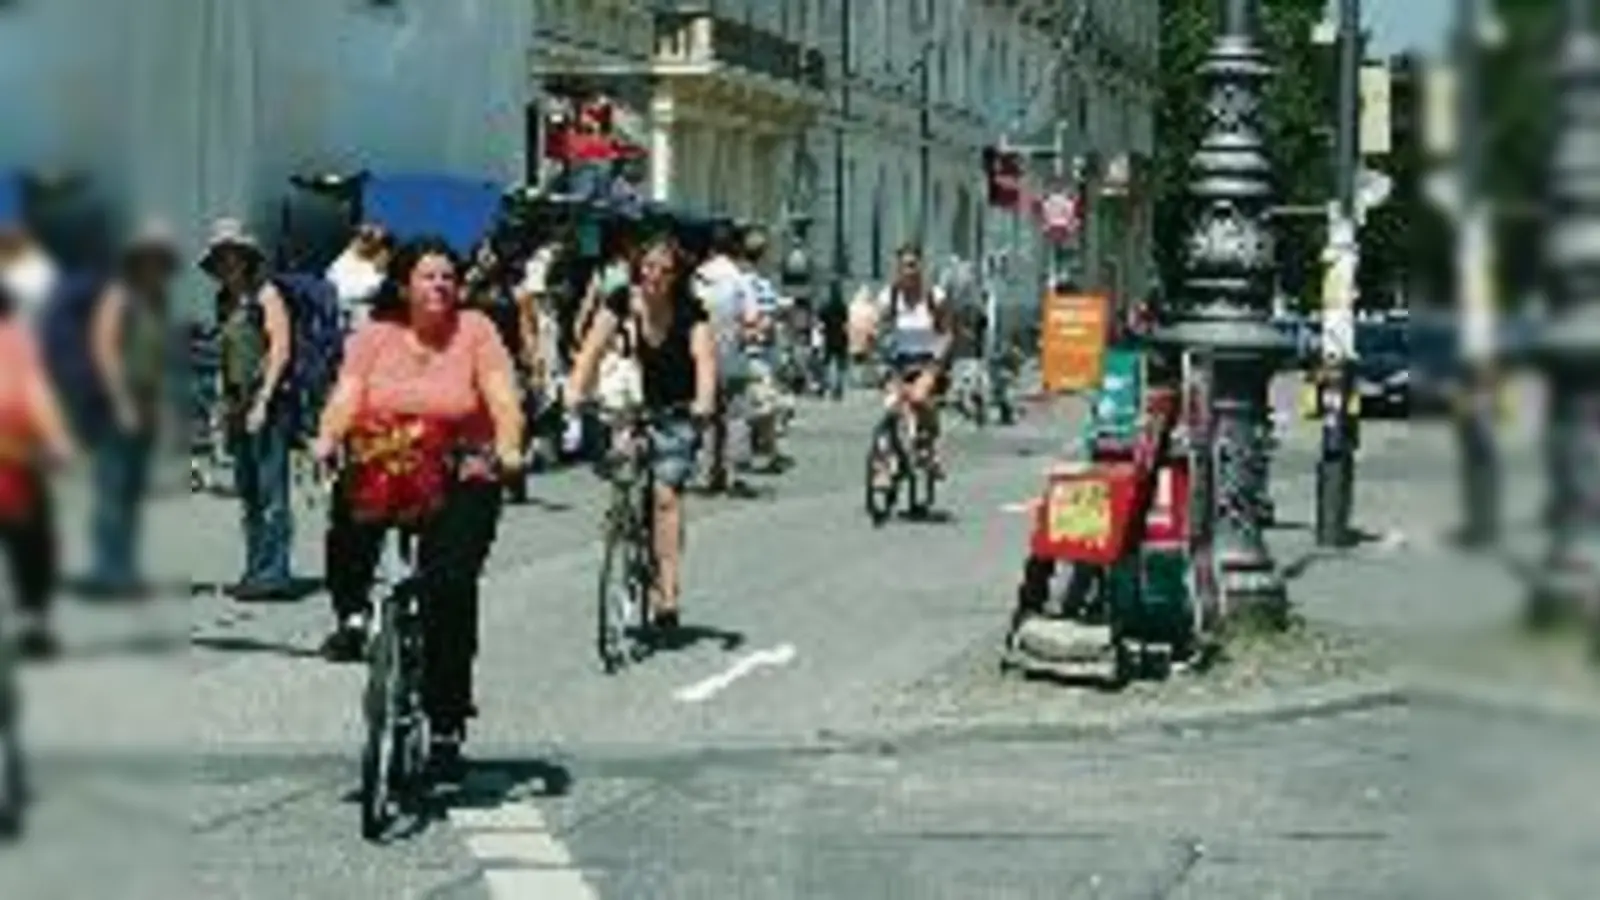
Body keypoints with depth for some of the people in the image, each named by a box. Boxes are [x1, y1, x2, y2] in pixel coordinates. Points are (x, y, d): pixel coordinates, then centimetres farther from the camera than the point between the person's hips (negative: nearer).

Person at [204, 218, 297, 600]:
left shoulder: (265, 295, -4)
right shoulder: (226, 302, 17)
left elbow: (281, 350, -11)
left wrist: (263, 400, -16)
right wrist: (227, 405, 14)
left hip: (268, 402, -8)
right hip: (238, 405, 8)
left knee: (271, 492, -9)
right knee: (248, 494, 9)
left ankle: (274, 572, -9)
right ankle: (256, 569, 13)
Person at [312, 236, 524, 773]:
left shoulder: (475, 331, 2)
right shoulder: (374, 336, 6)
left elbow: (502, 397, -8)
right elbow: (346, 396, -5)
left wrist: (508, 447, -26)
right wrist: (327, 440, -24)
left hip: (460, 480, -1)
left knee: (450, 587, -11)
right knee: (349, 506, -32)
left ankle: (447, 723, 2)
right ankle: (351, 615, -9)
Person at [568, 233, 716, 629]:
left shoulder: (689, 312, -13)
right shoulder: (622, 302, -7)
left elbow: (704, 357, -27)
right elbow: (593, 348, -14)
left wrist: (704, 402, -45)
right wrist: (576, 393, -30)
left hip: (679, 414, -3)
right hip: (635, 408, 3)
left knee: (665, 494, -17)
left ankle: (667, 594, -18)